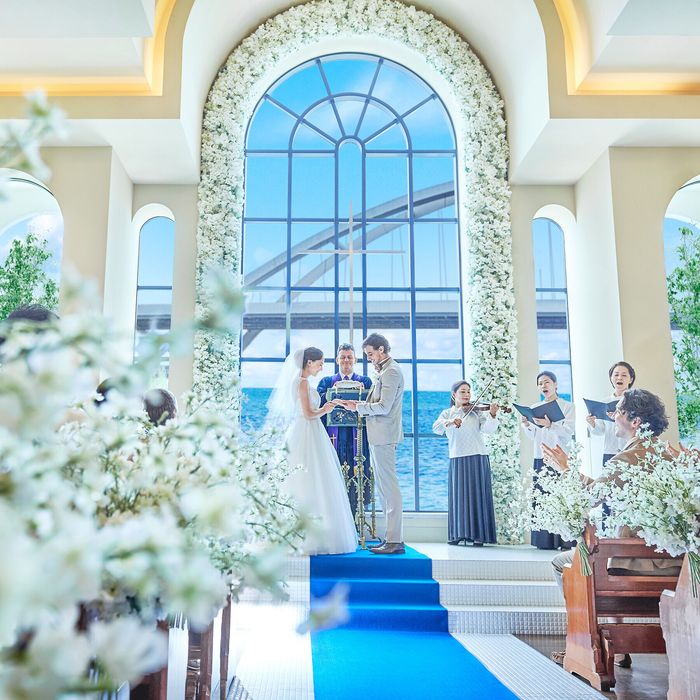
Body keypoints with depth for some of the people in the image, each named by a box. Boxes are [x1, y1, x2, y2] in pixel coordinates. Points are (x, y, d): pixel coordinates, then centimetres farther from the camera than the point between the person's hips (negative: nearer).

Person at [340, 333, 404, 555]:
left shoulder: (391, 371, -12)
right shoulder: (383, 371, 19)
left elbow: (383, 407, -19)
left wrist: (358, 407, -11)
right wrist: (359, 405, 6)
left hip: (384, 436, -11)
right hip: (378, 436, 11)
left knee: (389, 487, -9)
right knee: (384, 487, 12)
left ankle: (395, 541, -6)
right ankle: (391, 537, 17)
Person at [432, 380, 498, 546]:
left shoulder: (477, 412, 8)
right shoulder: (447, 413, 10)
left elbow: (488, 428, -6)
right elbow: (436, 428, -8)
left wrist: (492, 415, -24)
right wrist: (450, 422, -26)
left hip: (478, 458, 0)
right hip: (457, 459, 1)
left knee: (477, 495, -1)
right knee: (458, 496, 2)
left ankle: (478, 535, 3)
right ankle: (458, 534, 11)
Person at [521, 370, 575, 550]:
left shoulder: (567, 406, 4)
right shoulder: (534, 408, 15)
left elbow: (568, 432, -10)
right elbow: (533, 436, 14)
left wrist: (549, 424, -24)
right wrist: (527, 426, -6)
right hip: (540, 457, 4)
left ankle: (564, 539, -6)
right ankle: (544, 540, 1)